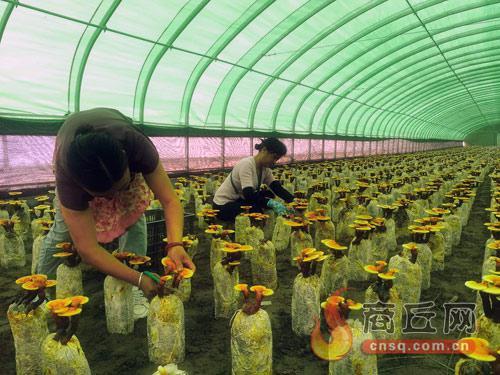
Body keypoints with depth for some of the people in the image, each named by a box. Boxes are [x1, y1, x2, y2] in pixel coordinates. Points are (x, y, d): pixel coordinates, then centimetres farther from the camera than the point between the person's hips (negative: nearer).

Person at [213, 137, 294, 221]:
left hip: (239, 200, 8)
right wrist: (271, 203, -45)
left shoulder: (265, 168, -2)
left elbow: (276, 187, -6)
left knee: (269, 195, -8)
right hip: (223, 205, -8)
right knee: (258, 211, -27)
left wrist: (292, 200, -21)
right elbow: (248, 194, -34)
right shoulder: (246, 165, -26)